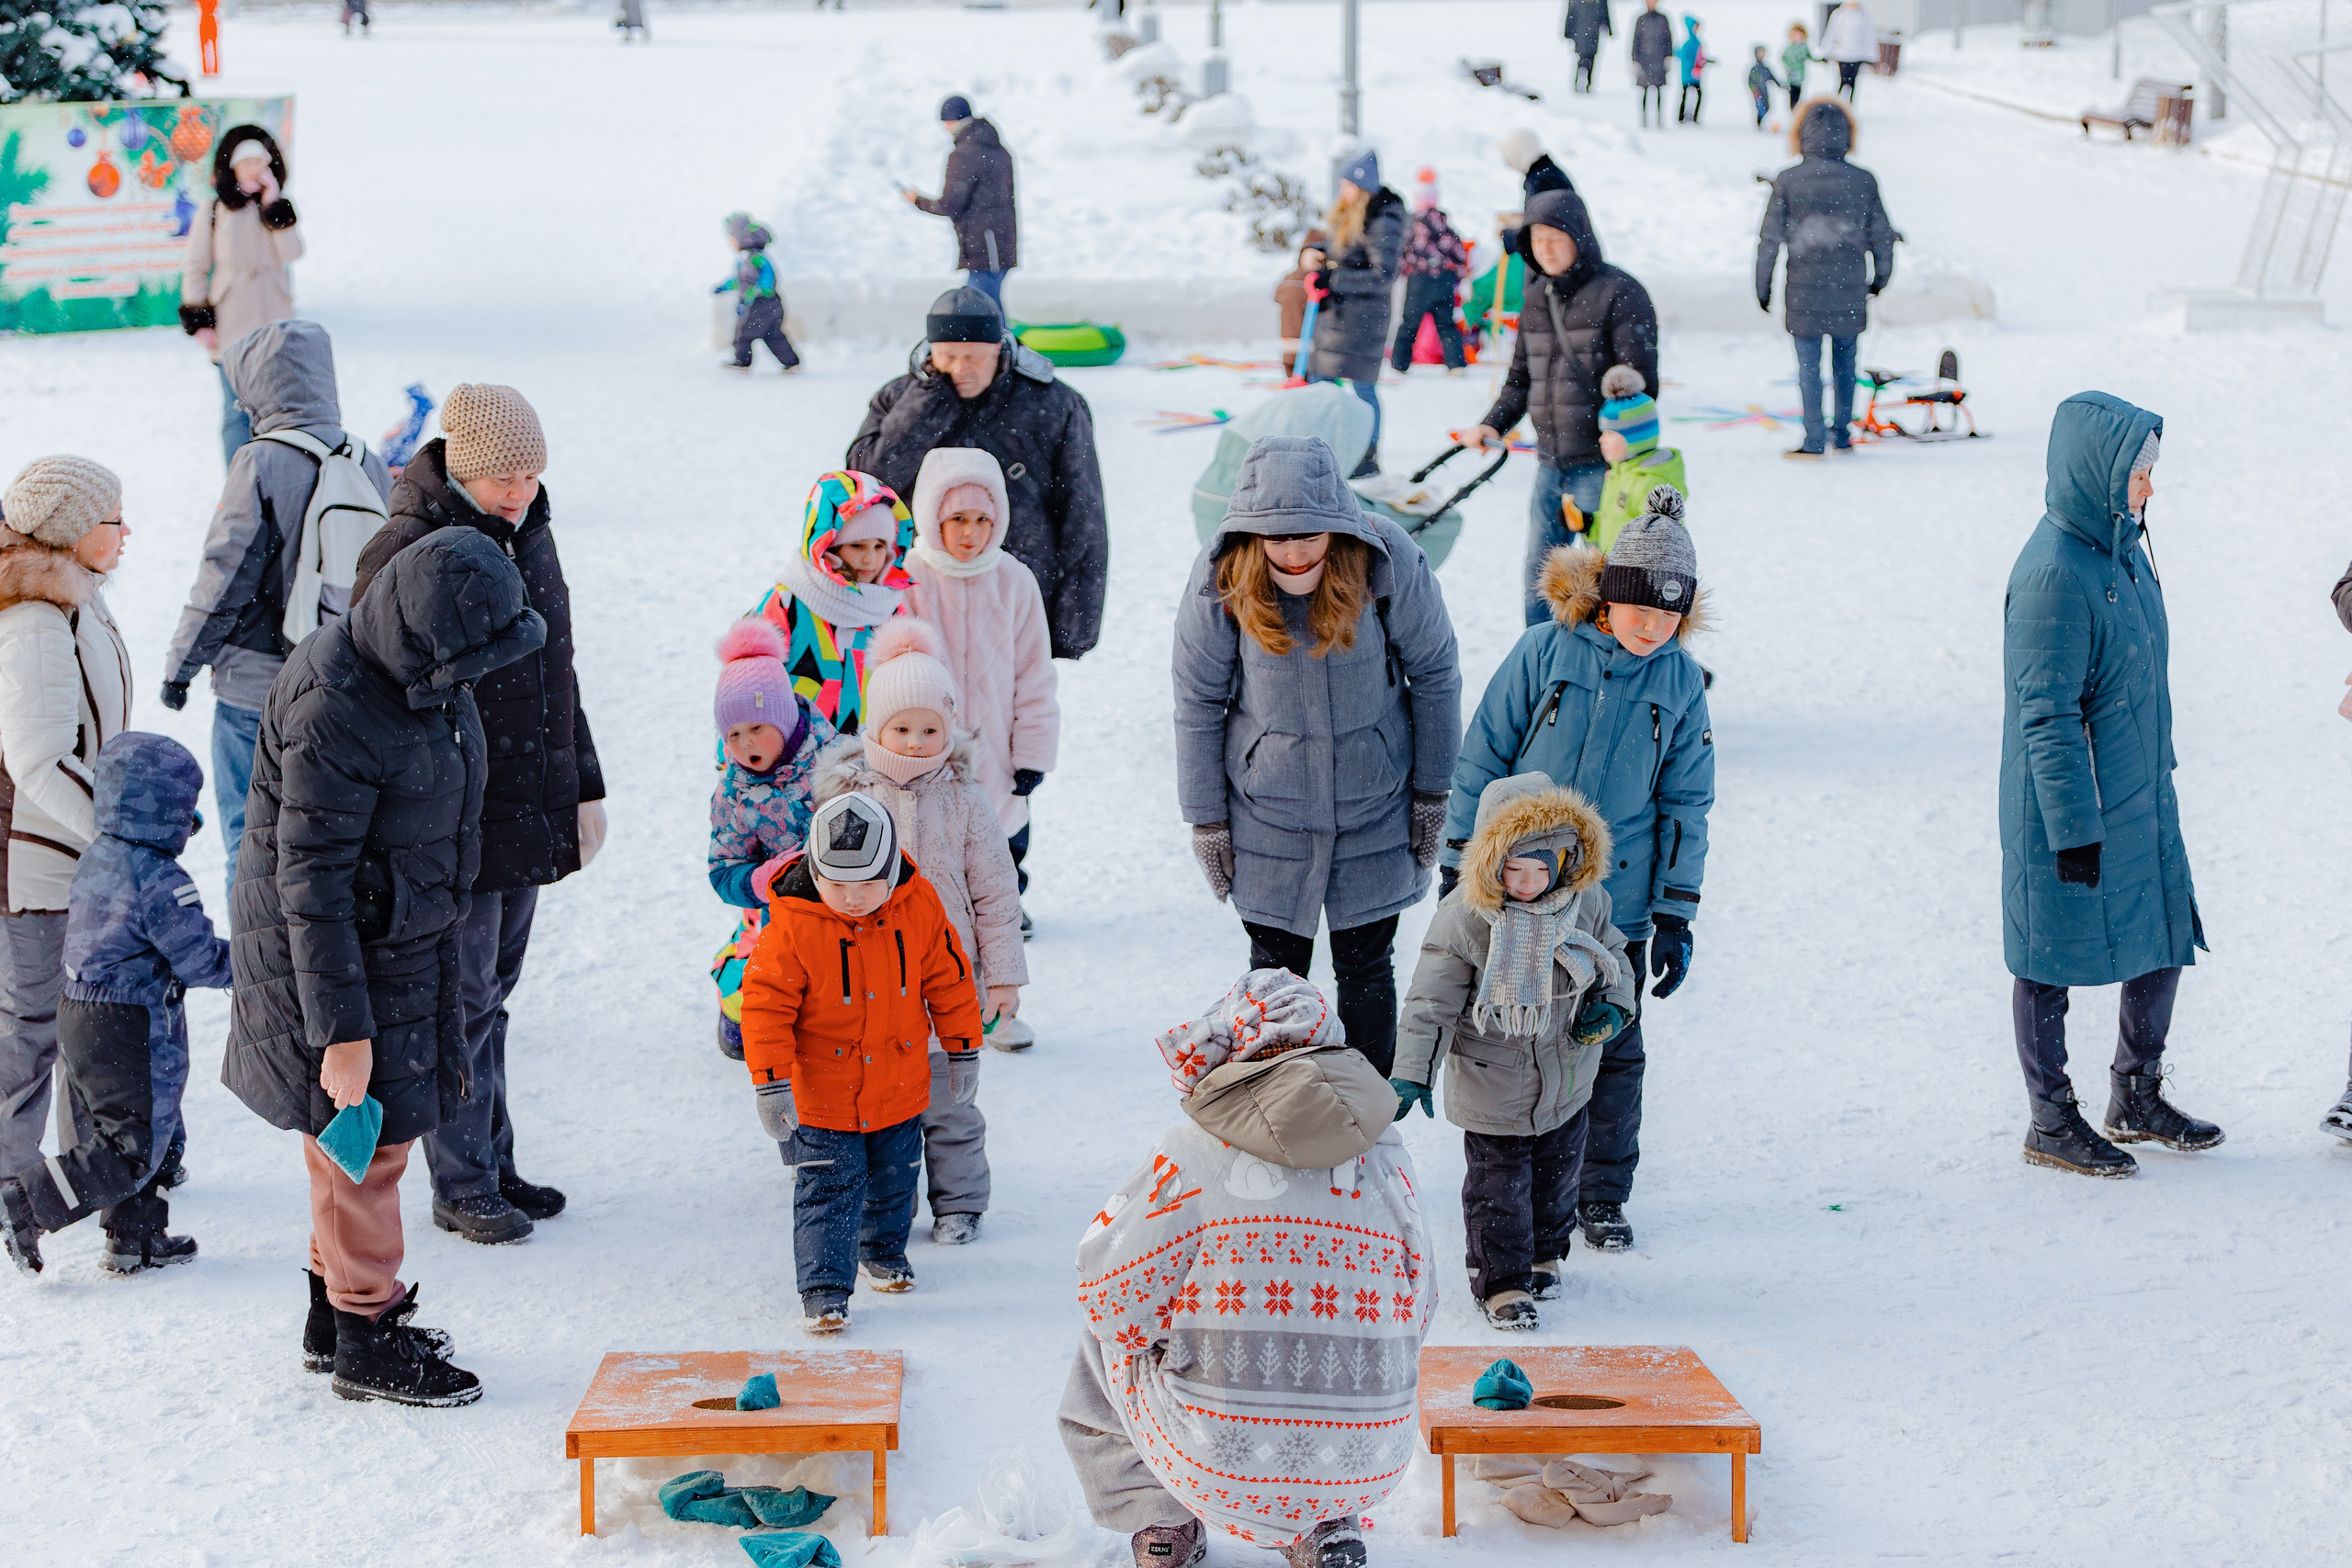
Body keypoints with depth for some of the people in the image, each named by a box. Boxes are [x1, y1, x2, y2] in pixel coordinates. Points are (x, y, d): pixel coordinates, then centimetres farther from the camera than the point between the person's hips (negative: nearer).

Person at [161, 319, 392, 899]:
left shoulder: (260, 463, -15)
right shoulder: (371, 465, 2)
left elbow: (226, 576, -14)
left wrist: (181, 663, -2)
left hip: (257, 684, -5)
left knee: (250, 840, 7)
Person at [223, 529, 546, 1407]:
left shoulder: (423, 674, 1)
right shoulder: (333, 708, -27)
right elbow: (312, 878, -25)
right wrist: (342, 1029, -25)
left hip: (406, 937, 9)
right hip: (331, 947, -9)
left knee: (380, 1130, 18)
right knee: (368, 1137, 0)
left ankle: (335, 1310, 32)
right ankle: (364, 1341, 14)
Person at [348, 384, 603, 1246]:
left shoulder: (529, 533, 8)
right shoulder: (404, 553, -17)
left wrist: (584, 787, 19)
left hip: (528, 818, 7)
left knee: (493, 992, 16)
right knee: (462, 1005, 2)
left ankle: (494, 1167, 26)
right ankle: (462, 1186, 13)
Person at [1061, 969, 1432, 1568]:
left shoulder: (1193, 1148, -7)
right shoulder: (1386, 1154, 3)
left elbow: (1112, 1294, -5)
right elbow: (1414, 1308, 10)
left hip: (1219, 1464, -3)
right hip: (1370, 1467, 3)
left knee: (1101, 1348, 27)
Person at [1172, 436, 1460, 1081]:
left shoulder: (1389, 562, -19)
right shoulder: (1221, 576, -16)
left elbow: (1434, 675, -4)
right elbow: (1198, 701, -3)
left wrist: (1432, 792, 1)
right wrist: (1206, 819, 0)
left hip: (1374, 809, 0)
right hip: (1267, 812, 0)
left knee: (1365, 967, 11)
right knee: (1275, 969, 11)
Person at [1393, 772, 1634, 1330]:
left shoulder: (1585, 901, -10)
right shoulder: (1463, 919, -22)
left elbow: (1613, 956, 9)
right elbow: (1432, 1002, -18)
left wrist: (1613, 1004, -10)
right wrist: (1412, 1073, -24)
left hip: (1566, 1077, 4)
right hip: (1491, 1083, -4)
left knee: (1557, 1172, 20)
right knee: (1498, 1183, 4)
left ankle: (1545, 1253, 44)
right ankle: (1502, 1282, 21)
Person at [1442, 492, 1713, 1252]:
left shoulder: (1680, 681, -2)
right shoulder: (1544, 653, -8)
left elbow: (1685, 803, 5)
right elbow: (1482, 760, -2)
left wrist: (1676, 916, 2)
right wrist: (1461, 868, -1)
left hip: (1617, 904, 1)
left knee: (1611, 1052, 7)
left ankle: (1602, 1195, 22)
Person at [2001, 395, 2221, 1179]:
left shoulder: (2121, 545, 5)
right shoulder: (2054, 572, -23)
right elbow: (2047, 716, -22)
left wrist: (2156, 768, 22)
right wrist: (2076, 829, -21)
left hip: (2142, 800, 9)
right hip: (2069, 806, -9)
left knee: (2165, 937, 14)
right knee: (2055, 957, 6)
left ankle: (2137, 1097, 32)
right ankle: (2051, 1123, 20)